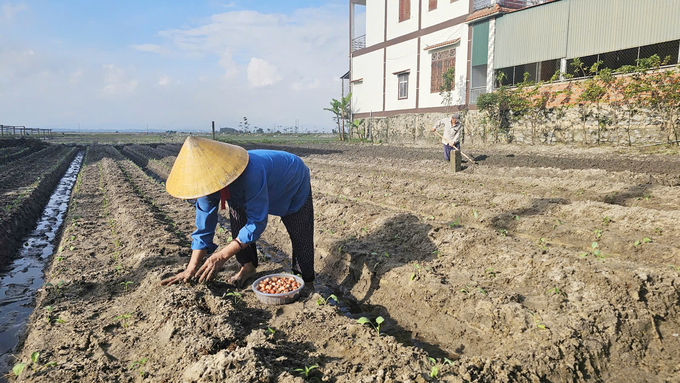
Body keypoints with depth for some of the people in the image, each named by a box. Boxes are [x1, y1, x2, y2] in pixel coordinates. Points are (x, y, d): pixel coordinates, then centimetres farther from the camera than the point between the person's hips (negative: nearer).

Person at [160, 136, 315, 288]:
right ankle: (248, 266, 3)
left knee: (301, 238, -10)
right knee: (236, 212, -15)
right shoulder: (209, 180, -24)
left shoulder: (251, 175, -48)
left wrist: (222, 255, -38)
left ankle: (306, 281, 11)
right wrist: (191, 269, -16)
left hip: (294, 186, -5)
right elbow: (204, 227, -15)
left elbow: (257, 222, -39)